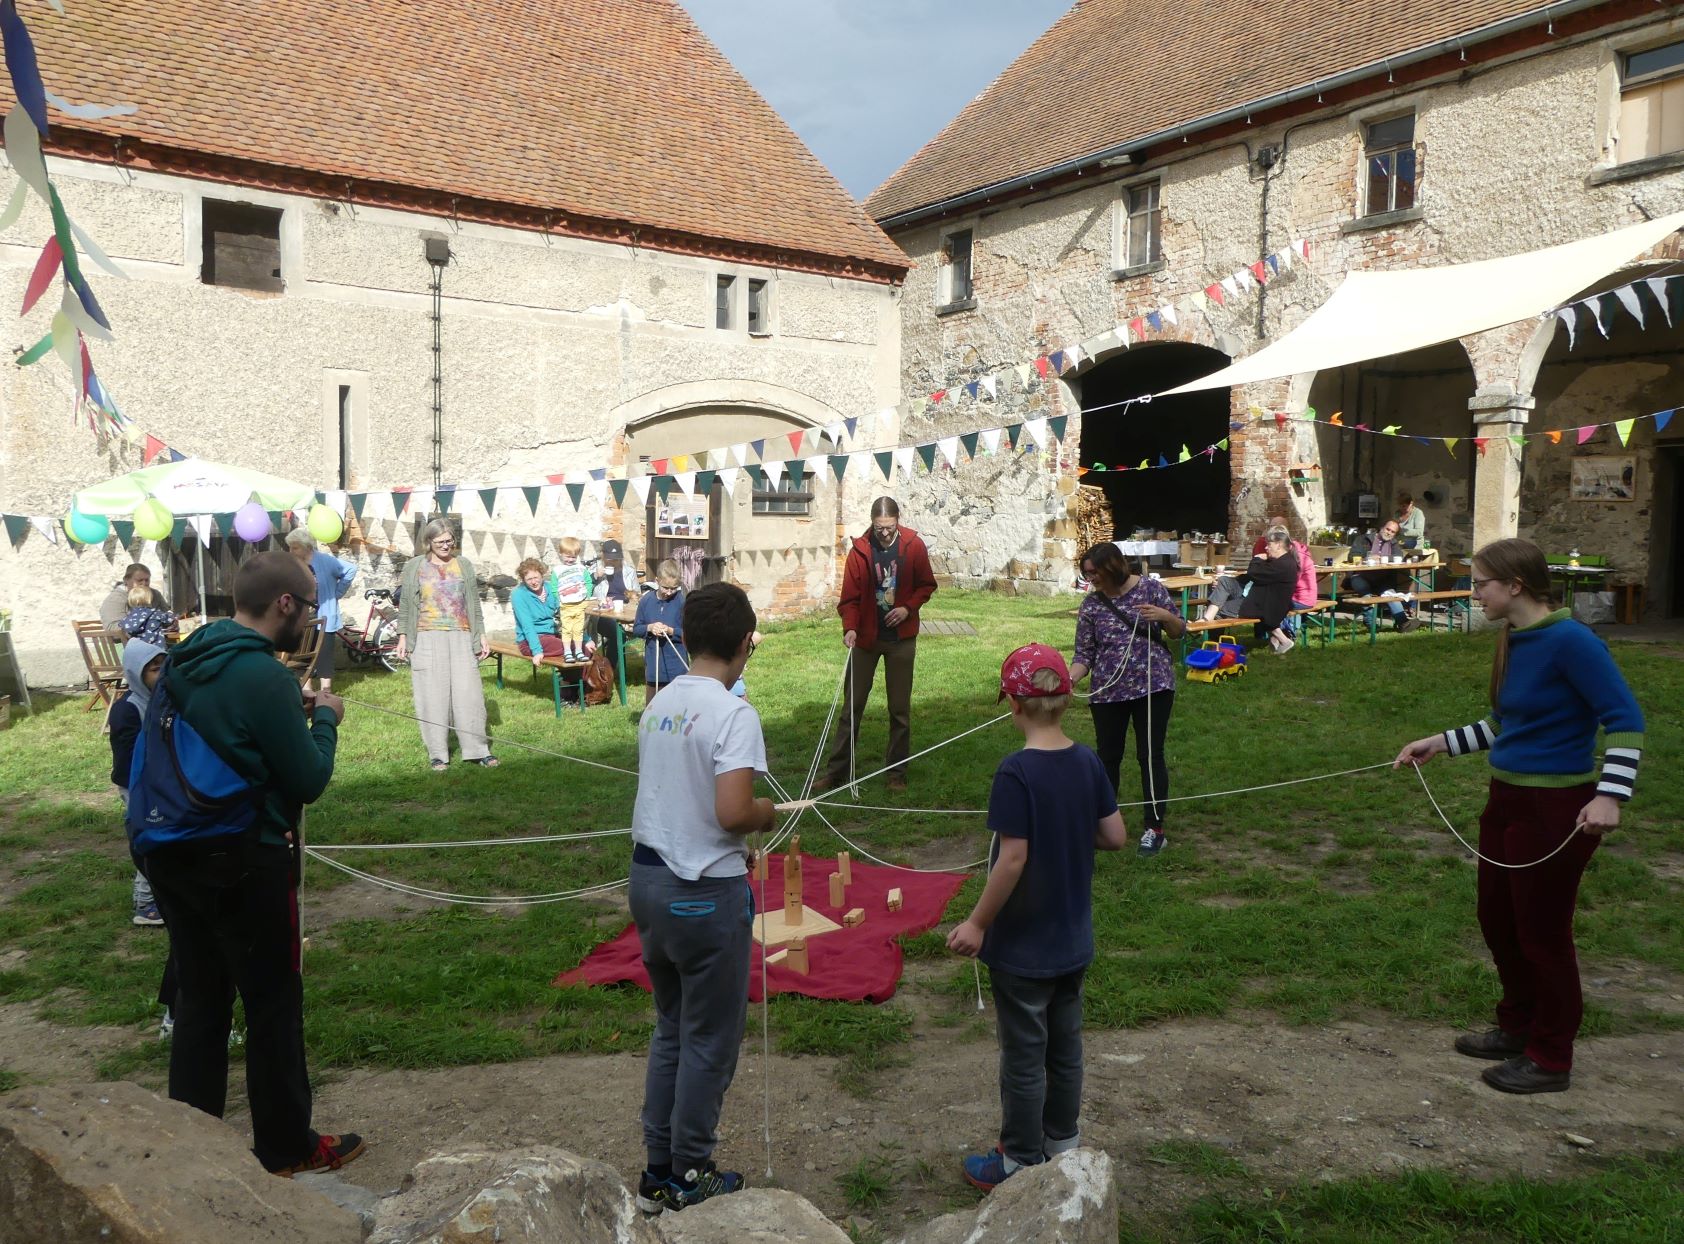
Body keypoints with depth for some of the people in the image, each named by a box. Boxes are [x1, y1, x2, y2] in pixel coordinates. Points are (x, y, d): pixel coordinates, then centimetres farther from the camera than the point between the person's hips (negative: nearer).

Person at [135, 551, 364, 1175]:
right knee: (274, 1003, 6)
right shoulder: (264, 676, -19)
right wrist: (324, 719, -1)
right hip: (243, 863, -8)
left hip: (172, 856, 8)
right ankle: (287, 1147, 17)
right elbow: (309, 782, -16)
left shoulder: (186, 660, 6)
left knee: (199, 998, 17)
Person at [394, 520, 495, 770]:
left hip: (461, 637, 1)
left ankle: (478, 750, 4)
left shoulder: (463, 565, 12)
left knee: (468, 692, -2)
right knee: (433, 695, -1)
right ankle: (437, 754, 6)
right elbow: (405, 605, 9)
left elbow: (474, 603, 14)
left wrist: (481, 635, 9)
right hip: (427, 638, -1)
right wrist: (403, 636, 2)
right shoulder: (414, 567, 7)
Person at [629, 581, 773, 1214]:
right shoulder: (732, 714, -19)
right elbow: (733, 811, -27)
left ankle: (657, 1172, 31)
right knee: (709, 1041, 10)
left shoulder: (658, 705, 5)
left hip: (647, 879, 8)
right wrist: (769, 813, -6)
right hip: (706, 895, -7)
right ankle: (690, 1179, 23)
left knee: (670, 1029, 21)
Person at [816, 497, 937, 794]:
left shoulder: (914, 546, -5)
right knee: (853, 706, 4)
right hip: (865, 637, 0)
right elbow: (850, 596, -9)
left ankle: (897, 772, 16)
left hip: (901, 638, 0)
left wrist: (909, 608, -13)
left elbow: (927, 585, 4)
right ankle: (837, 770, 10)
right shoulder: (860, 550, -8)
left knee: (900, 708, 6)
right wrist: (849, 628, -24)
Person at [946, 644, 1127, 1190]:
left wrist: (976, 923, -13)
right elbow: (1115, 837, 1)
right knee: (1064, 1044, 20)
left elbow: (1013, 860, -24)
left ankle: (1022, 1163, 22)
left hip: (1022, 945, -6)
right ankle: (1061, 1143, 36)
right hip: (1073, 940, 6)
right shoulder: (1088, 762, -5)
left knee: (1023, 1056, 8)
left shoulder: (1017, 772, -23)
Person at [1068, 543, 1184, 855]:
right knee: (1107, 757, 10)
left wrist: (1166, 616, -18)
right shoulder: (1090, 605, -1)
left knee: (1151, 755, 1)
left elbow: (1179, 632, 4)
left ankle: (1154, 828, 12)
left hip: (1152, 686, -2)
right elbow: (1085, 655, -2)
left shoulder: (1150, 588, -4)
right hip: (1107, 691, 2)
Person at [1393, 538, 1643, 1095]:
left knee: (1541, 931, 4)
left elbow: (1625, 719, -20)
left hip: (1556, 809, -9)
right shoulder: (1515, 641, 6)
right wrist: (1439, 744, 14)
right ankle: (1517, 1028, 38)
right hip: (1507, 799, 9)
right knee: (1498, 920, 18)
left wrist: (1610, 796, -29)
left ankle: (1550, 1060, 21)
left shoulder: (1568, 640, -20)